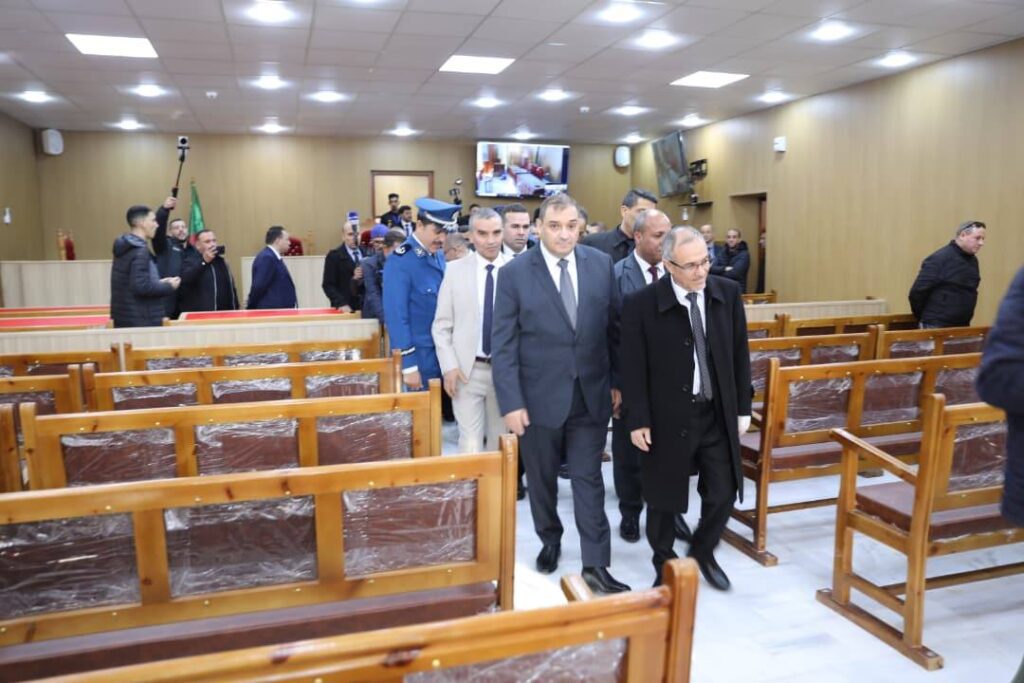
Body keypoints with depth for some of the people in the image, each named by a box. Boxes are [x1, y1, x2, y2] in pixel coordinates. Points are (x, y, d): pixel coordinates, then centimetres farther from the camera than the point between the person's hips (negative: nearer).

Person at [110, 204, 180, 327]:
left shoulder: (125, 248, 13)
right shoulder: (140, 251, -16)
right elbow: (141, 287, -23)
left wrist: (158, 283, 12)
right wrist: (169, 286, -10)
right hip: (141, 320, -9)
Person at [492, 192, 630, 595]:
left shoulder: (601, 264, 0)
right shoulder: (514, 272, -8)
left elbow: (614, 327, 7)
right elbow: (503, 344, -8)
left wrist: (619, 380, 7)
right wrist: (511, 402, -12)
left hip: (592, 394, 1)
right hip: (539, 396, -1)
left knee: (589, 481, 6)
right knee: (542, 480, 16)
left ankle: (596, 565, 14)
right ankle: (550, 541, 39)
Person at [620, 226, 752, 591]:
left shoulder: (728, 293, -2)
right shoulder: (641, 304, -14)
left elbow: (739, 354, 5)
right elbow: (634, 368, -9)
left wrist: (743, 408, 7)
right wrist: (638, 420, -9)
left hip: (718, 414, 3)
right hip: (668, 418, -3)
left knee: (722, 494, 11)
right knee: (663, 499, 11)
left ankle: (702, 553, 39)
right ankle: (665, 565, 36)